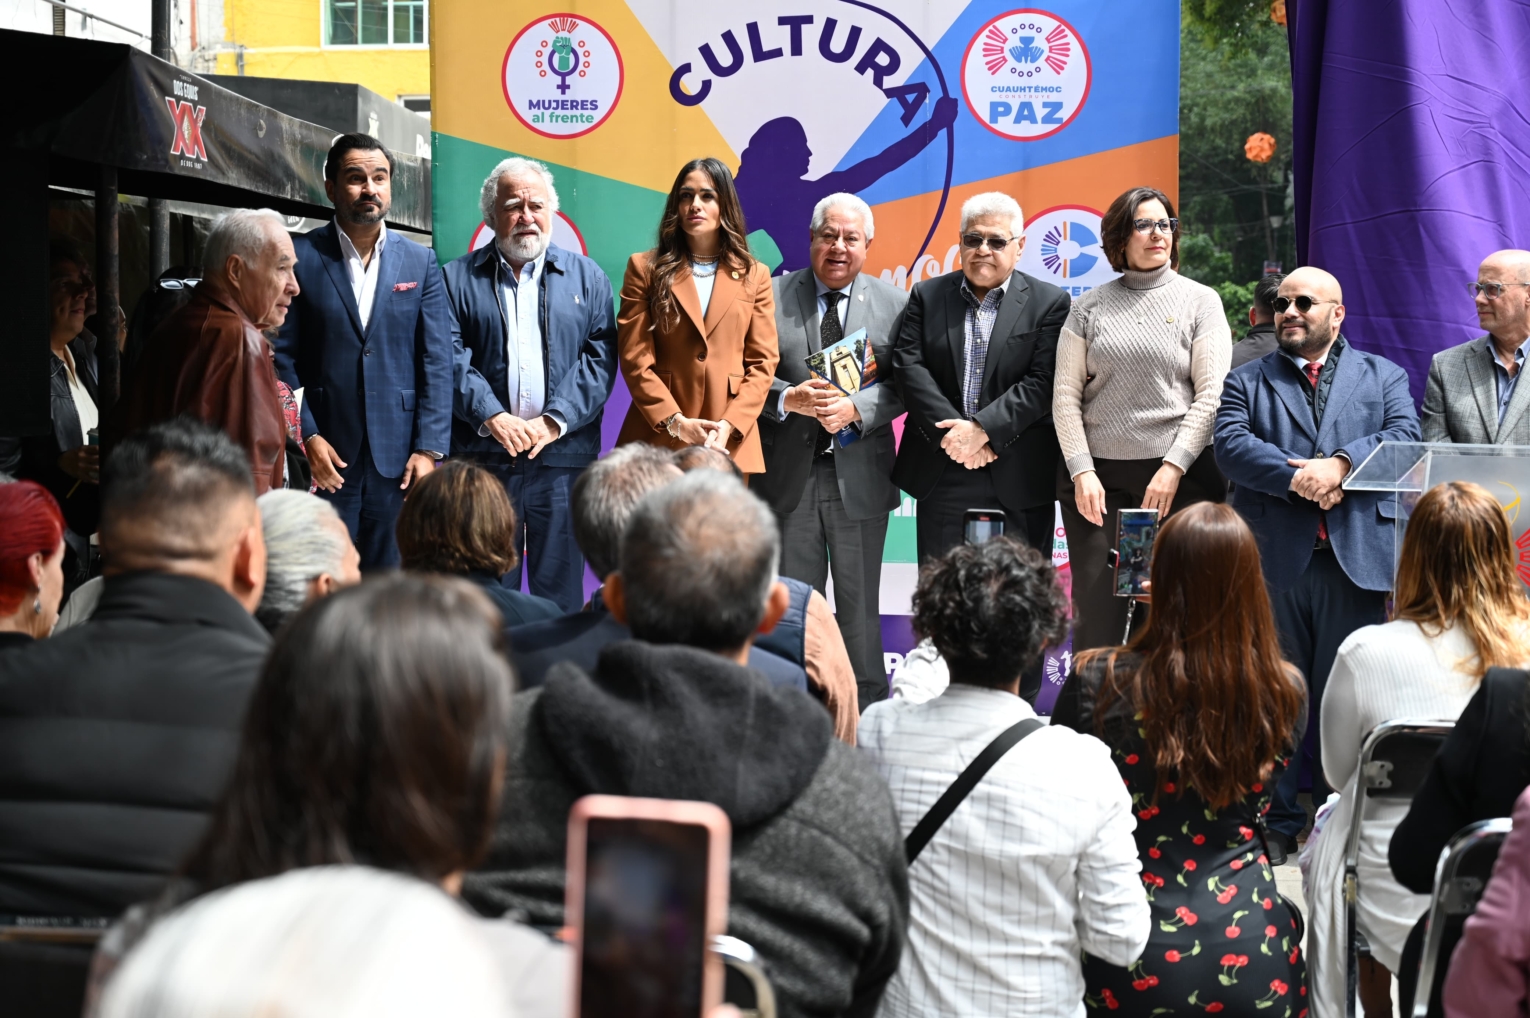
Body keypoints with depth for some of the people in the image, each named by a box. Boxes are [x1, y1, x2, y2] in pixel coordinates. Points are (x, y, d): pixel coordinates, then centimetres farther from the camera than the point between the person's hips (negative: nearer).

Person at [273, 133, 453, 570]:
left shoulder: (420, 262, 8)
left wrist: (429, 449, -3)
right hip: (325, 458, -2)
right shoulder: (301, 258, 1)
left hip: (397, 459, 2)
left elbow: (436, 362, 5)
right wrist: (306, 437, -8)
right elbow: (282, 357, 1)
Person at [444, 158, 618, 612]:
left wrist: (555, 421, -9)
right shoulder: (458, 278, 10)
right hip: (484, 455, 0)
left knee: (560, 590, 3)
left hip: (563, 454, 1)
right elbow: (452, 357, 0)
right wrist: (492, 417, -13)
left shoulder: (587, 277, 12)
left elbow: (600, 357, 3)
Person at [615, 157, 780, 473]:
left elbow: (763, 362, 5)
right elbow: (635, 358, -1)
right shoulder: (645, 268, 6)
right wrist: (676, 422, -12)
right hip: (658, 438, -1)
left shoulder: (754, 276, 10)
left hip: (729, 444, 1)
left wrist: (728, 426, -9)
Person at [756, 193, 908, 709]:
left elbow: (902, 385, -1)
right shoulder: (772, 295, 4)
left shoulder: (894, 304, 6)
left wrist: (855, 408, -17)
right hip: (789, 474, 0)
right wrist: (789, 399, -18)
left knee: (859, 603, 8)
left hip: (859, 475, 0)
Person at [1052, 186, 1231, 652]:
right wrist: (1081, 471, -5)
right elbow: (1066, 395, 6)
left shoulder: (1200, 301, 5)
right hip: (1097, 475, 1)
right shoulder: (1090, 307, 8)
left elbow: (1210, 395, -1)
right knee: (1096, 608, 0)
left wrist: (1173, 468, -10)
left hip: (1178, 474, -1)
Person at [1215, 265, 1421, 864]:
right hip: (1274, 560, 0)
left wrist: (1340, 465, -17)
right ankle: (1277, 822, 13)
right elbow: (1231, 444, -4)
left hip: (1356, 560, 0)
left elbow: (1403, 439, -2)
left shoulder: (1383, 377, 15)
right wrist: (1298, 478, -17)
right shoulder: (1247, 382, 14)